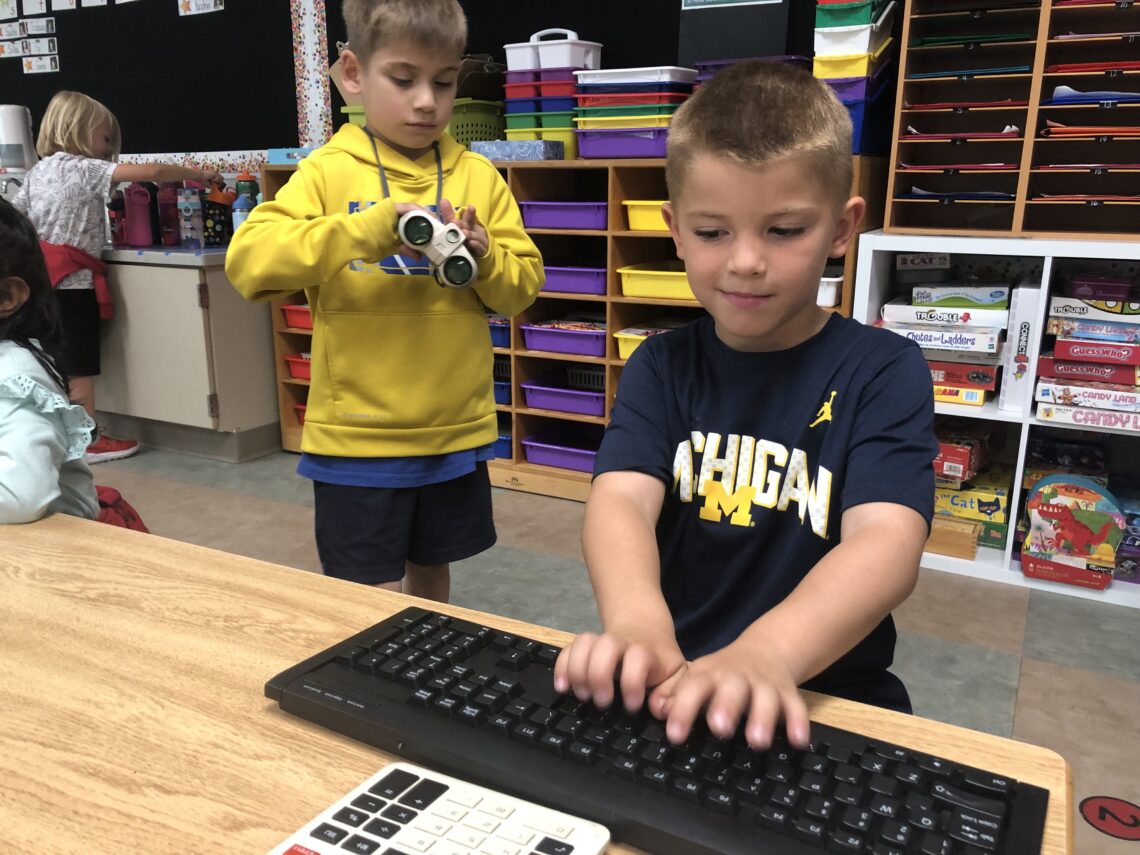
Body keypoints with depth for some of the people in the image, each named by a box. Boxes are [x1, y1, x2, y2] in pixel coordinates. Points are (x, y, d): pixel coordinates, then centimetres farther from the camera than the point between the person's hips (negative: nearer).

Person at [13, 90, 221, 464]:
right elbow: (151, 172, -15)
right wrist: (200, 175, -6)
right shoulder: (86, 169, -8)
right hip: (73, 278, -8)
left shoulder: (37, 172, 15)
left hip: (43, 276, 8)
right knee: (80, 366, -2)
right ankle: (89, 442, 5)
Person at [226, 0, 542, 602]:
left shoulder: (478, 176, 4)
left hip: (456, 431, 3)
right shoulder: (330, 172, -5)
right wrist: (373, 228, -27)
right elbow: (248, 259, -18)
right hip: (357, 436, -3)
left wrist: (482, 258, -17)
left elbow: (523, 285, 5)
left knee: (431, 576, 21)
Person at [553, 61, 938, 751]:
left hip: (824, 700, -2)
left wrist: (764, 653, -37)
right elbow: (621, 496, -12)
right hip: (665, 687, 3)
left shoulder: (884, 372, -4)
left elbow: (888, 540, -19)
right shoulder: (663, 368, 4)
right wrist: (636, 624, -34)